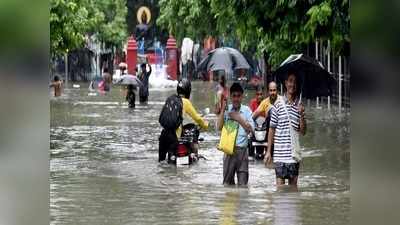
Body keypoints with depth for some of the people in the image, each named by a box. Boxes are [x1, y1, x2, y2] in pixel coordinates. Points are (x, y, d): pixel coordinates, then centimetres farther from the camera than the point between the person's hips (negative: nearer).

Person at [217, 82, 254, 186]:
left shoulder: (246, 110, 4)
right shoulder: (227, 109, 4)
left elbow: (251, 129, -2)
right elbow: (219, 127, -6)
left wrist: (238, 118, -10)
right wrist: (223, 110, -9)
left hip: (242, 150, 0)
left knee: (243, 182, 0)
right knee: (227, 181, 4)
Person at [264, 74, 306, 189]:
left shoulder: (299, 105, 6)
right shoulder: (278, 104, -1)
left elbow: (303, 131, 6)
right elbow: (272, 129, 3)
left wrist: (301, 115, -11)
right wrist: (268, 151, 1)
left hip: (294, 153, 2)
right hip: (280, 153, -2)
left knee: (293, 182, 6)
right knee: (280, 182, -2)